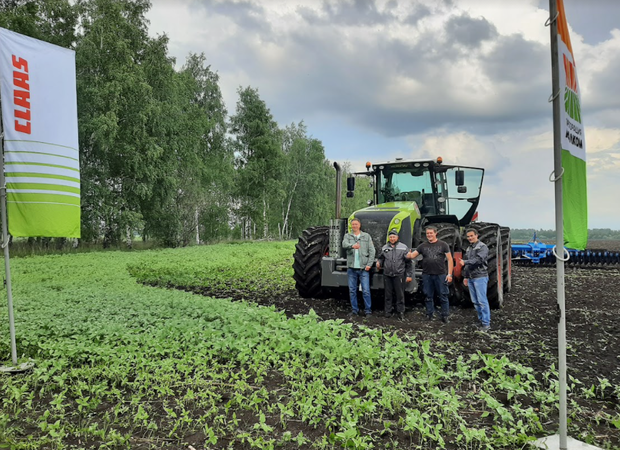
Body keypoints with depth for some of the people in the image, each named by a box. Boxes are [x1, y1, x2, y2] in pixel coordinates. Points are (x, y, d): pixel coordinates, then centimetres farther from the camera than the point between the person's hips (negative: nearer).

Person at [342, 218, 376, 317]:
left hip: (363, 268, -1)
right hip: (351, 268, 2)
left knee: (366, 290, -3)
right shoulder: (347, 236, 8)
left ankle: (368, 310, 7)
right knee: (352, 290, 7)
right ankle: (355, 309, 17)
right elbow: (344, 244, -14)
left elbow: (372, 251, 4)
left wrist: (369, 264, -6)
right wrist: (352, 245, -36)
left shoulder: (366, 236, 8)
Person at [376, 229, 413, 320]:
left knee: (400, 294, 2)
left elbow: (409, 262, 2)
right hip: (387, 275, 3)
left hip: (399, 275, -3)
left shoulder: (403, 247, 1)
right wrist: (379, 263, -3)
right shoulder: (384, 248, 10)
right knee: (388, 294, 9)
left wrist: (409, 275, -2)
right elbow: (381, 258, 22)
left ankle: (401, 312, 11)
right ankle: (387, 311, 18)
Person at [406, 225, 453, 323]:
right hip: (427, 275, 3)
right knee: (429, 296, 10)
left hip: (441, 275, -2)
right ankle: (429, 314, 19)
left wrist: (449, 274, -7)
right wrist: (409, 255, -21)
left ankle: (445, 316, 9)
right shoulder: (423, 246, 10)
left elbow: (449, 260, 1)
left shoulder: (443, 245, 3)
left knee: (443, 296, 1)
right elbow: (413, 255, 5)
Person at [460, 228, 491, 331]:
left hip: (480, 277, -8)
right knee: (475, 301, 10)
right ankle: (481, 319, 19)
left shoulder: (482, 247, -7)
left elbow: (479, 259, -22)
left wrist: (465, 262, -26)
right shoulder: (468, 248, 18)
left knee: (482, 301, -10)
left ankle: (486, 324, -7)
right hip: (470, 278, 8)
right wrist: (465, 277, 22)